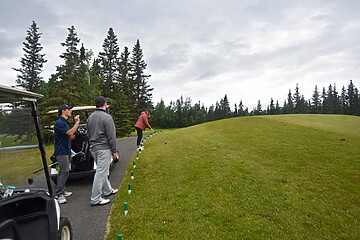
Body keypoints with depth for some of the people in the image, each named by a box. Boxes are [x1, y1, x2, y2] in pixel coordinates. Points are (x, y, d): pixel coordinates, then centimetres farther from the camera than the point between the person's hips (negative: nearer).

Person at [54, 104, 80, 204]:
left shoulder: (65, 122, 17)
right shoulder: (59, 123, -15)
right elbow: (70, 133, -23)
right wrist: (77, 122, -16)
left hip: (67, 151, 10)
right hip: (61, 152, -10)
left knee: (63, 171, 13)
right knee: (64, 171, -12)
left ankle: (62, 191, 22)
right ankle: (59, 194, -7)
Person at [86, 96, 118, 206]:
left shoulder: (90, 118, 10)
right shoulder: (107, 117, -15)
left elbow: (89, 134, 17)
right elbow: (111, 136, -15)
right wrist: (114, 151, -9)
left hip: (93, 148, 9)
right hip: (104, 149, -9)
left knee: (102, 171, 20)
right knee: (101, 172, -3)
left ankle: (108, 190, 35)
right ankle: (95, 199, 4)